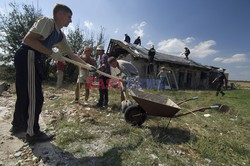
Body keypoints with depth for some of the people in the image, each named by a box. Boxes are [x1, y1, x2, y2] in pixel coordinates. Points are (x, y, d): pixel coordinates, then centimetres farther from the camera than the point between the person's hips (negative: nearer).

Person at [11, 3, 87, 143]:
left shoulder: (60, 36, 15)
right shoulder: (47, 22, -8)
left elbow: (72, 55, 17)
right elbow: (28, 39, -19)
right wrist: (51, 53, -20)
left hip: (32, 59, 9)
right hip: (27, 57, -9)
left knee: (25, 95, 17)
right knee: (35, 96, -6)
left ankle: (18, 125, 35)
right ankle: (33, 133, 8)